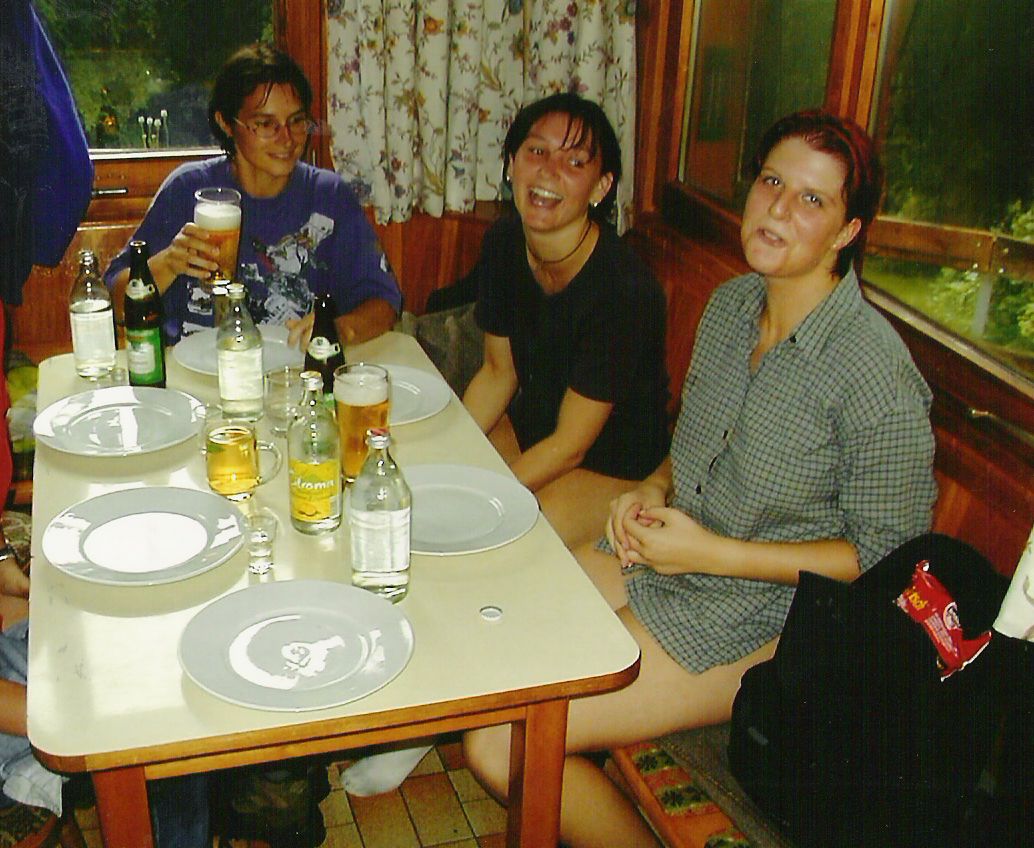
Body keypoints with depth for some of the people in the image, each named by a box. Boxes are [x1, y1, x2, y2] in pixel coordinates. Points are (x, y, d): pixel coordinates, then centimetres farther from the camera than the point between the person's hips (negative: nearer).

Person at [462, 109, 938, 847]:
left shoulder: (876, 375, -22)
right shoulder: (730, 303, 2)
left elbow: (887, 553, -15)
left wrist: (715, 553, -18)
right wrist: (653, 490, -3)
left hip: (757, 622, -8)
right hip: (666, 557, 8)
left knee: (500, 743, -16)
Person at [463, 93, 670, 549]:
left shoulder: (625, 289, -29)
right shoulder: (503, 244, -7)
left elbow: (570, 444, -22)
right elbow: (498, 372, 4)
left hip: (614, 471, -6)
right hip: (529, 427, 7)